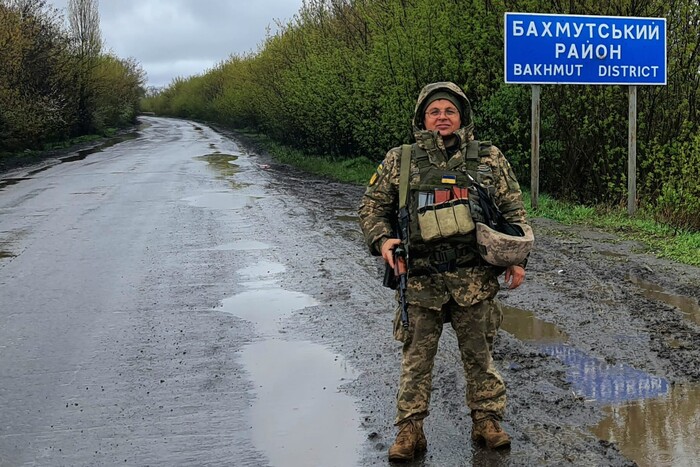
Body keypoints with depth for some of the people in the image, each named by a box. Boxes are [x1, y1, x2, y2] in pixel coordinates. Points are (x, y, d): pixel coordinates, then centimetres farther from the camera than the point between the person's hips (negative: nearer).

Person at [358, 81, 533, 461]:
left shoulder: (489, 159, 7)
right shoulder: (399, 161, 6)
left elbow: (514, 211, 9)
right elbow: (372, 206, 11)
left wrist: (517, 258, 1)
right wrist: (381, 240, -6)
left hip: (475, 278, 0)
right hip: (420, 278, 0)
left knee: (479, 353, 9)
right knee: (416, 357, 5)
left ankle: (487, 420, 23)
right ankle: (410, 430, 14)